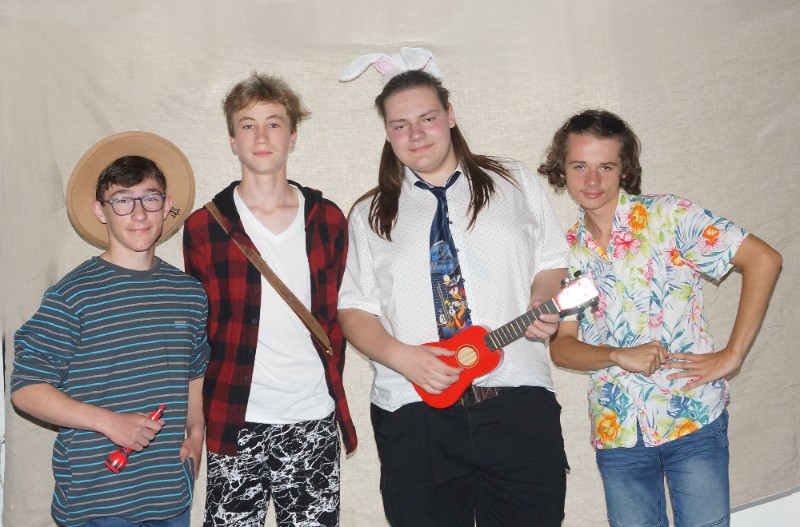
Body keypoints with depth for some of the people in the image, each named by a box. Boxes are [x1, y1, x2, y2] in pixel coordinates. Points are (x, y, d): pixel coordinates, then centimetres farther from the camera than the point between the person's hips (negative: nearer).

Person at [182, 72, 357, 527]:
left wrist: (329, 391, 8)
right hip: (236, 426, -1)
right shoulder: (204, 228, 1)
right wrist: (204, 414, 5)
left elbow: (333, 318, 12)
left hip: (314, 423, 2)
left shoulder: (328, 220, 6)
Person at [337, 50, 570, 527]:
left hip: (518, 401, 0)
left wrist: (543, 304, -7)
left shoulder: (515, 183, 13)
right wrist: (401, 356, -10)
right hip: (414, 412, 0)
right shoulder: (370, 215, 12)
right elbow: (355, 309, 8)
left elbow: (552, 264, 15)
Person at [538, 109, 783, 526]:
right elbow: (560, 347, 4)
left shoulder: (668, 216, -5)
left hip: (692, 418, -3)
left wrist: (732, 355, -12)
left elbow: (763, 259, -10)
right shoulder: (568, 250, 6)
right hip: (615, 430, 3)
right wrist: (619, 356, -15)